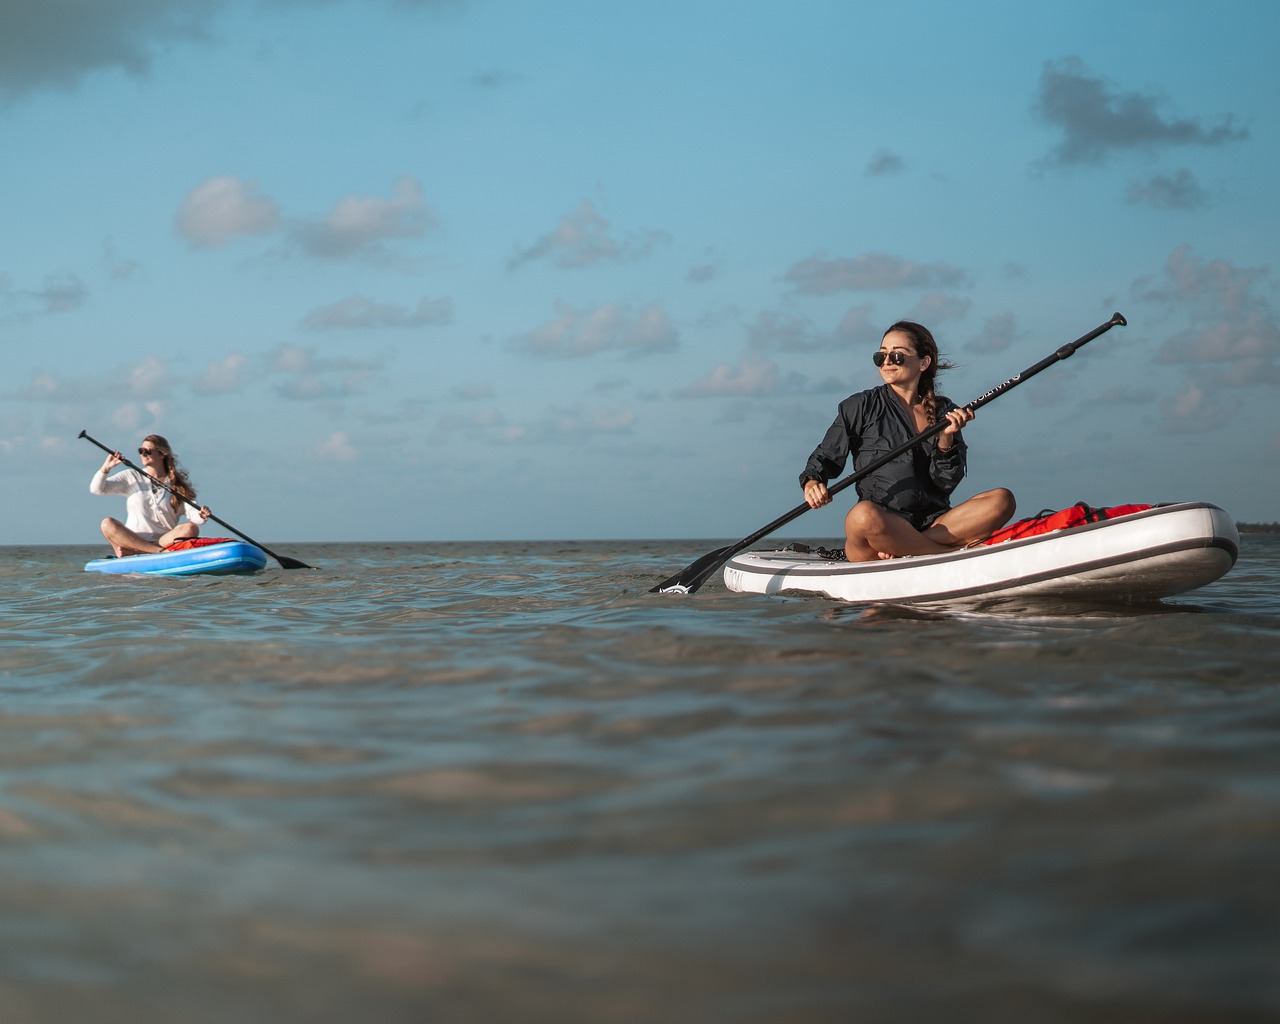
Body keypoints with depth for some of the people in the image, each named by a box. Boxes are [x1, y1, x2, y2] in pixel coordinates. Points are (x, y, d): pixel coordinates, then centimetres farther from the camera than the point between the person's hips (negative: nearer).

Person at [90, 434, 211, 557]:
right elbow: (96, 489, 4)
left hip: (164, 541, 0)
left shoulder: (178, 483, 9)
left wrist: (201, 516, -25)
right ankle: (161, 551, -33)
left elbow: (191, 512, -2)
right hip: (132, 540, 0)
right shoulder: (131, 477, 11)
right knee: (107, 524, -26)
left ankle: (128, 551, -32)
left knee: (191, 529, -28)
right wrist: (105, 468, -14)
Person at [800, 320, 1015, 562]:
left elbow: (946, 484, 6)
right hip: (880, 526, -3)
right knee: (863, 515, -39)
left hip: (933, 525, 4)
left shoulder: (945, 412, 13)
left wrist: (946, 439, -11)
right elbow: (826, 456, 7)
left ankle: (903, 551, -27)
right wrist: (812, 483, -14)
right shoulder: (861, 406, 6)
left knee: (1002, 500, -20)